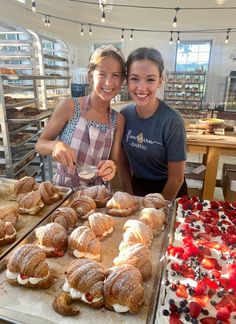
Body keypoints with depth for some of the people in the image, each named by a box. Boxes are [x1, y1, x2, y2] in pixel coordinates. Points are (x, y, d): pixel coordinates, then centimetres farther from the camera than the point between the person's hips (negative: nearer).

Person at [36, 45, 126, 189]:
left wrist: (111, 167, -21)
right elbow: (40, 144, -2)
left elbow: (114, 161, 1)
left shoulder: (118, 120, -3)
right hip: (61, 189, -3)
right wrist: (55, 145, -23)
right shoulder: (69, 106, -10)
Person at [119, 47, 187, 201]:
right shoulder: (124, 115, -12)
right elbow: (123, 162, -3)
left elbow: (176, 178, -17)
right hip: (137, 188, 4)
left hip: (168, 195, -3)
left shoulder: (172, 121, -24)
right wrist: (131, 199, -5)